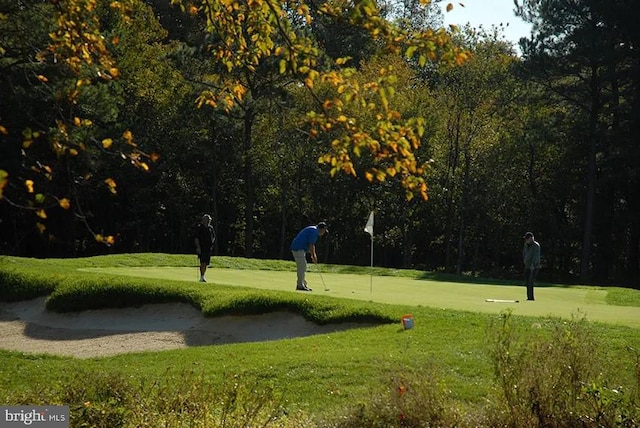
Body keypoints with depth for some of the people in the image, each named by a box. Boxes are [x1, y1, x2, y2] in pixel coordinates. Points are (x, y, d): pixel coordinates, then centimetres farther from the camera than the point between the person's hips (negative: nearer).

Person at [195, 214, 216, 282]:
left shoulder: (211, 228, 13)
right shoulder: (199, 227, -3)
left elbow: (213, 237, 21)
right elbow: (196, 238, -6)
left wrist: (212, 243, 4)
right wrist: (198, 247, -14)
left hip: (209, 248, 6)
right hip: (201, 248, -6)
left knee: (206, 263, 8)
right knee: (203, 262, -15)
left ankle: (202, 277, 17)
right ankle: (202, 277, -16)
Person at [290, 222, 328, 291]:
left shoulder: (312, 230, 19)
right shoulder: (314, 231, -14)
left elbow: (311, 245, 23)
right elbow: (311, 245, -18)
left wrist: (313, 255, 17)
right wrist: (313, 256, -10)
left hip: (296, 248, 11)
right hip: (299, 249, -11)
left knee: (302, 267, 13)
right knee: (302, 267, -8)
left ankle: (304, 284, 17)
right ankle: (300, 285, -5)